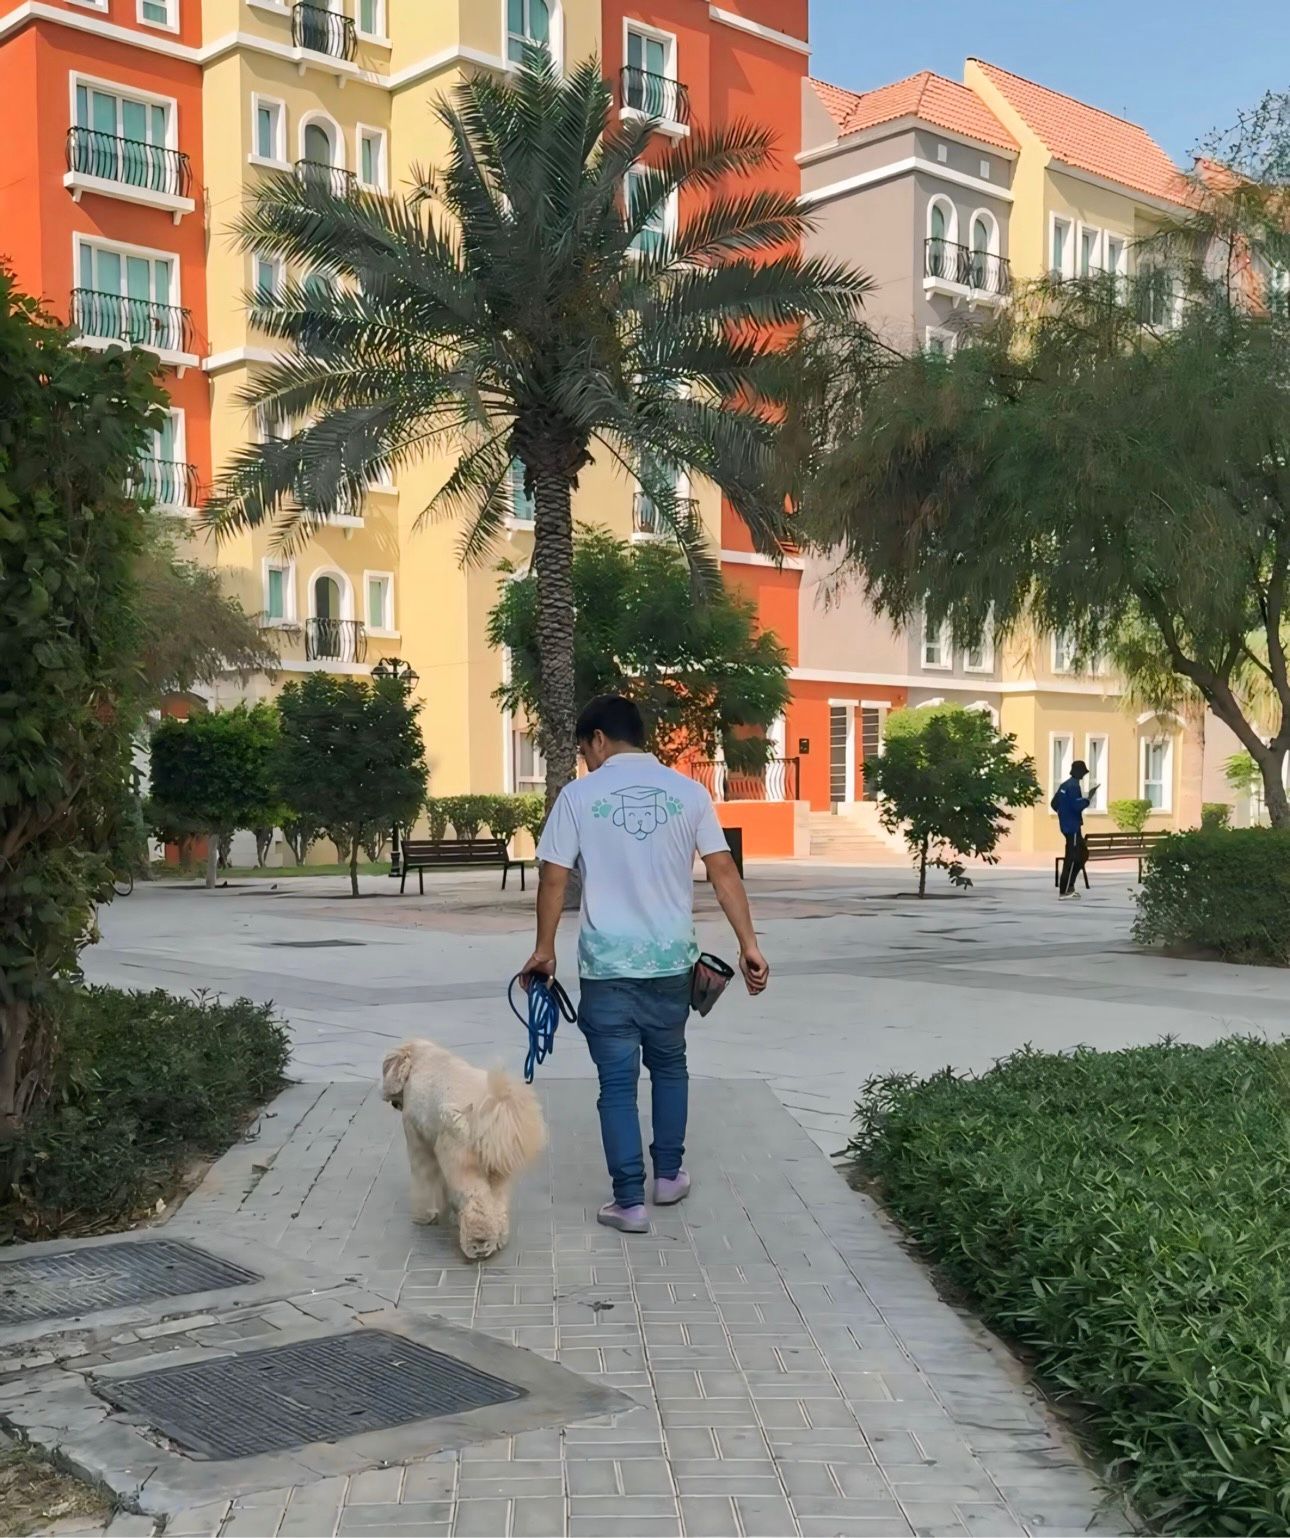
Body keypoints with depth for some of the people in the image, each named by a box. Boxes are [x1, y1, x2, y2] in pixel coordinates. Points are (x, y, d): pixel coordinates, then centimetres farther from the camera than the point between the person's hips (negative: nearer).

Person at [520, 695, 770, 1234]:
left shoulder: (579, 795, -5)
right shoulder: (688, 791, 1)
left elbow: (553, 880, -4)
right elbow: (724, 872, -2)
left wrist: (543, 951, 7)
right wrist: (748, 945, 1)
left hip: (607, 965, -3)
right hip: (671, 961, 3)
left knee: (618, 1082, 4)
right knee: (669, 1066, 22)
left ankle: (630, 1201, 5)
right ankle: (669, 1176, 30)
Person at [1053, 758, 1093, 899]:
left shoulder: (1064, 785, 14)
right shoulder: (1074, 786, -15)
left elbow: (1054, 804, 18)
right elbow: (1077, 806, -23)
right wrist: (1088, 798, -12)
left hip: (1066, 825, 10)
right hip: (1073, 827, -10)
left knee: (1082, 854, 17)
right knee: (1071, 858, -7)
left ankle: (1069, 886, 15)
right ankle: (1064, 891, -6)